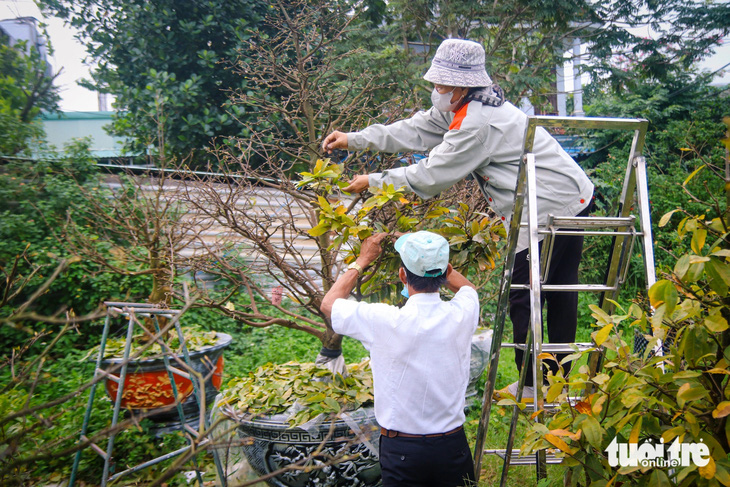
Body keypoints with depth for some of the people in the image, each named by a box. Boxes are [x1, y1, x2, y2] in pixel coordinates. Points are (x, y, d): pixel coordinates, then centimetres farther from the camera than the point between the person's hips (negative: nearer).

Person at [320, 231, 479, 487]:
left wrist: (363, 259, 7)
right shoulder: (462, 313, -13)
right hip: (453, 446, 3)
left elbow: (328, 304, -1)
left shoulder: (385, 321, -22)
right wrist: (428, 252, 18)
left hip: (401, 451, -3)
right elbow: (467, 287, 16)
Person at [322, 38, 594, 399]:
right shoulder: (463, 107, 9)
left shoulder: (477, 123, -24)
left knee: (523, 299, 0)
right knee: (559, 292, 18)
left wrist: (373, 182, -8)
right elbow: (417, 130, 13)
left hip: (550, 211, -11)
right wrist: (354, 139, 11)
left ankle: (530, 388, 15)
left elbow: (431, 175, -19)